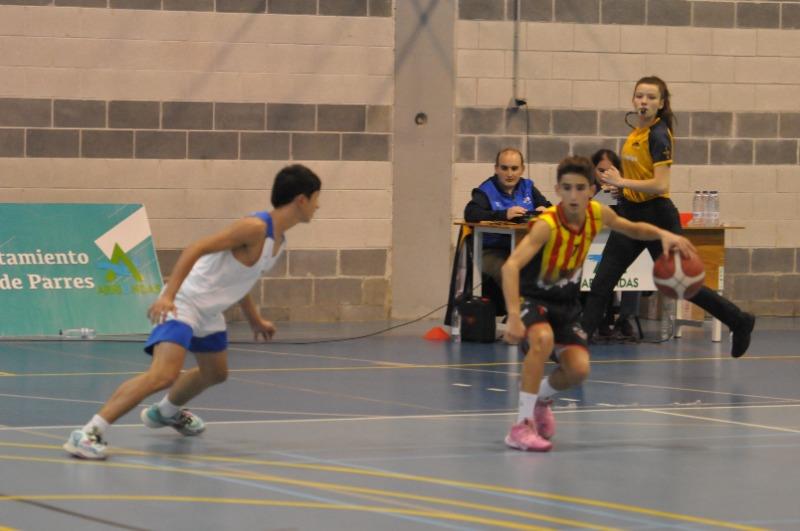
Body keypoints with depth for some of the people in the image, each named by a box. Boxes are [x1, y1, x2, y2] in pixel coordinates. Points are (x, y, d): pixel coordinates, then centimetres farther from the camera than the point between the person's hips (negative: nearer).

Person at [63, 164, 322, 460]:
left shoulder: (278, 240, 9)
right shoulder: (255, 228, -21)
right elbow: (195, 249, -27)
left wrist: (255, 321, 32)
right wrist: (168, 295, -35)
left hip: (209, 312, 10)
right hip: (183, 303, -10)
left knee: (216, 374, 29)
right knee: (164, 374, -28)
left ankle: (166, 413, 57)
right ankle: (89, 433, -30)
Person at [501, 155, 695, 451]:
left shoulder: (597, 214, -11)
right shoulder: (546, 225, -29)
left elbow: (633, 229, 11)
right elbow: (510, 266, -42)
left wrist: (663, 235, -9)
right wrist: (513, 316, -53)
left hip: (565, 303, 5)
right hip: (532, 298, -5)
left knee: (579, 369, -13)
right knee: (543, 339, -37)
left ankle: (541, 399, 24)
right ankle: (521, 426, -27)